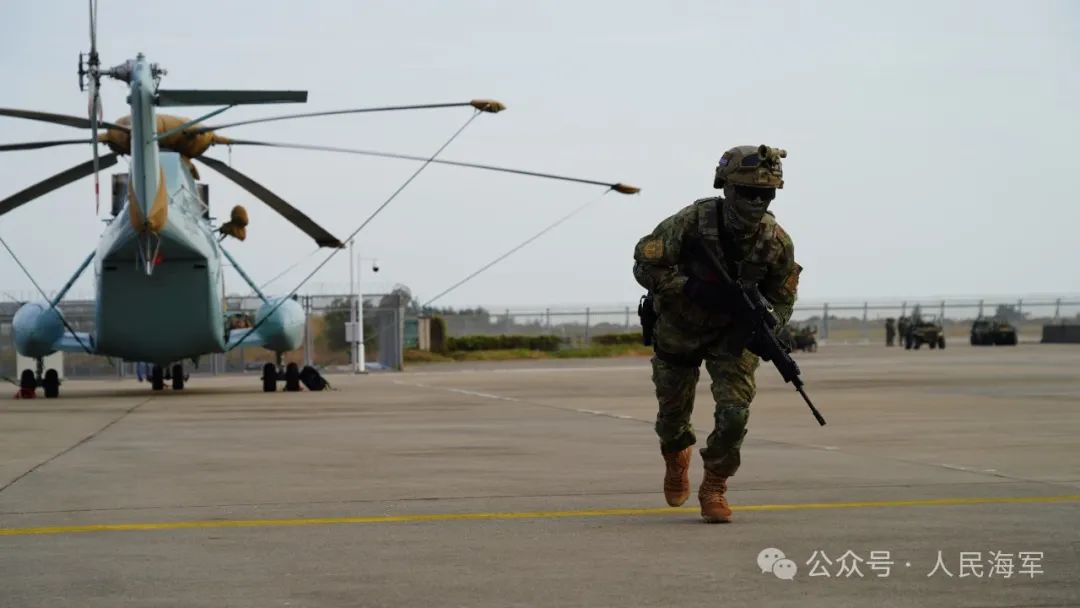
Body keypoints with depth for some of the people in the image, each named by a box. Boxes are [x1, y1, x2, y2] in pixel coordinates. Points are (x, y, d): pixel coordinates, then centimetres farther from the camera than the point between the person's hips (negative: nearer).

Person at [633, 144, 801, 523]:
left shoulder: (776, 243, -20)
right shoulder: (691, 222, -29)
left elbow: (781, 300, -8)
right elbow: (645, 265, -25)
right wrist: (694, 289, -35)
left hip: (731, 334, 1)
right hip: (678, 331, -1)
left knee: (734, 414, -18)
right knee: (673, 415, 15)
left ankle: (713, 488, 5)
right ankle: (676, 459, 51)